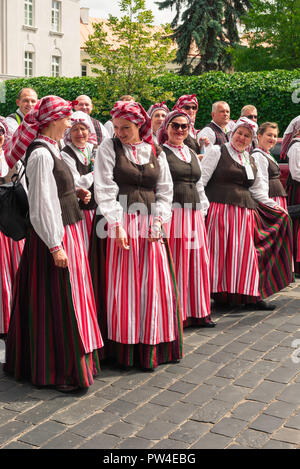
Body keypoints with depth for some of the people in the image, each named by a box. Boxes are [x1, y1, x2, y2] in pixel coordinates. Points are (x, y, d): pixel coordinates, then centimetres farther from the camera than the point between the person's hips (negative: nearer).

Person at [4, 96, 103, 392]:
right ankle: (59, 372, 10)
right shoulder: (41, 154, -17)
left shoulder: (49, 149, 12)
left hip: (65, 232, 10)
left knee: (64, 300, 17)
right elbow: (41, 206, -21)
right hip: (54, 237, -10)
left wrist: (75, 193, 8)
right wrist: (55, 246, -21)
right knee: (58, 302, -2)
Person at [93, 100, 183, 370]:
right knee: (123, 285, -2)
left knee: (154, 283, 3)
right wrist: (117, 224, -14)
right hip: (122, 223, -3)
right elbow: (105, 190, -5)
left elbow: (165, 191, 11)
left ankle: (151, 347, 16)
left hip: (150, 224, 3)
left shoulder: (156, 153, 13)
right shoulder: (108, 148, 3)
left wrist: (158, 222, -3)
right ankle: (123, 350, 8)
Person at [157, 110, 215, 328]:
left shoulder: (193, 154, 21)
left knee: (198, 262, 7)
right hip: (171, 214, -7)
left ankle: (198, 312, 18)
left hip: (194, 215, 7)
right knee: (175, 263, -5)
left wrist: (203, 210, 18)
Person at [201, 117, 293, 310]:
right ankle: (219, 294, 3)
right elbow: (201, 180, -4)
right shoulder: (217, 151, 2)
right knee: (219, 251, -5)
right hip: (220, 209, -5)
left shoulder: (251, 160, 19)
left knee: (245, 252, 4)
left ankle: (250, 295, 8)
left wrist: (277, 209, 19)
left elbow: (258, 190, 22)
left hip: (244, 212, 5)